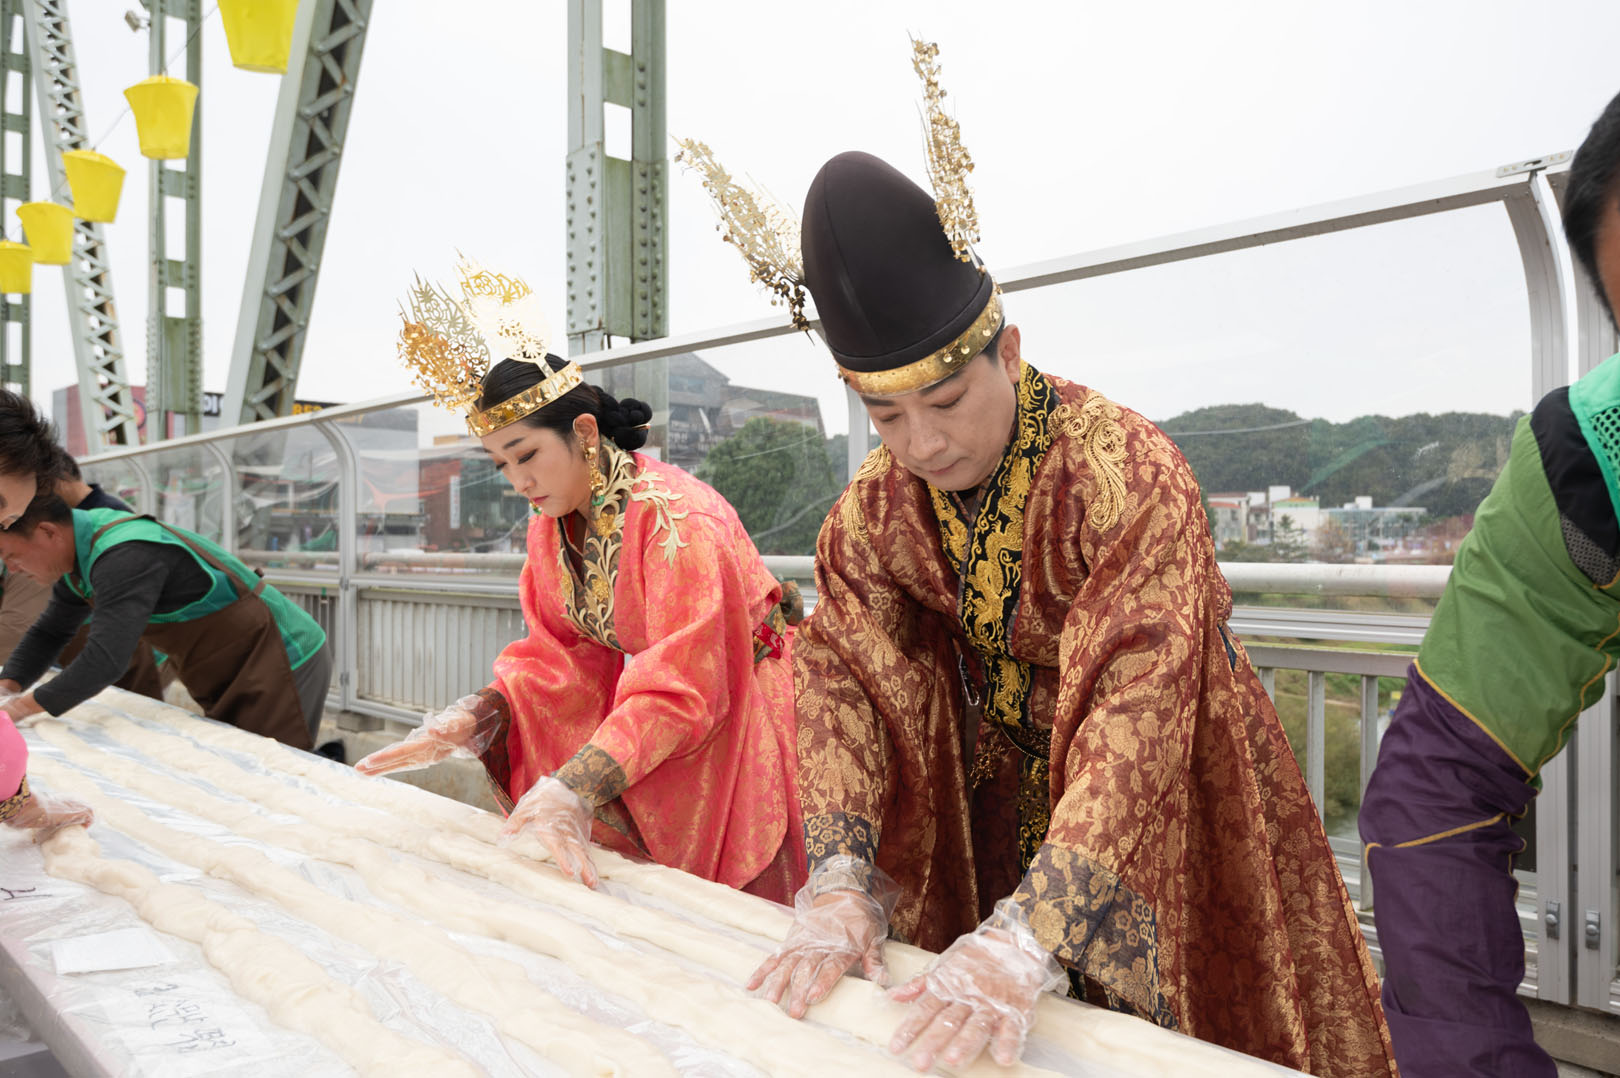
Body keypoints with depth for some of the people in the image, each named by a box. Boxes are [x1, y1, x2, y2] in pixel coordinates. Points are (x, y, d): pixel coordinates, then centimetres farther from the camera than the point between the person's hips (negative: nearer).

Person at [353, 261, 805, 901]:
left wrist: (576, 787, -41)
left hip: (732, 720, -7)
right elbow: (557, 652, 0)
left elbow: (680, 686, -32)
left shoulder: (673, 515, -27)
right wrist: (470, 720, -17)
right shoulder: (551, 523, 0)